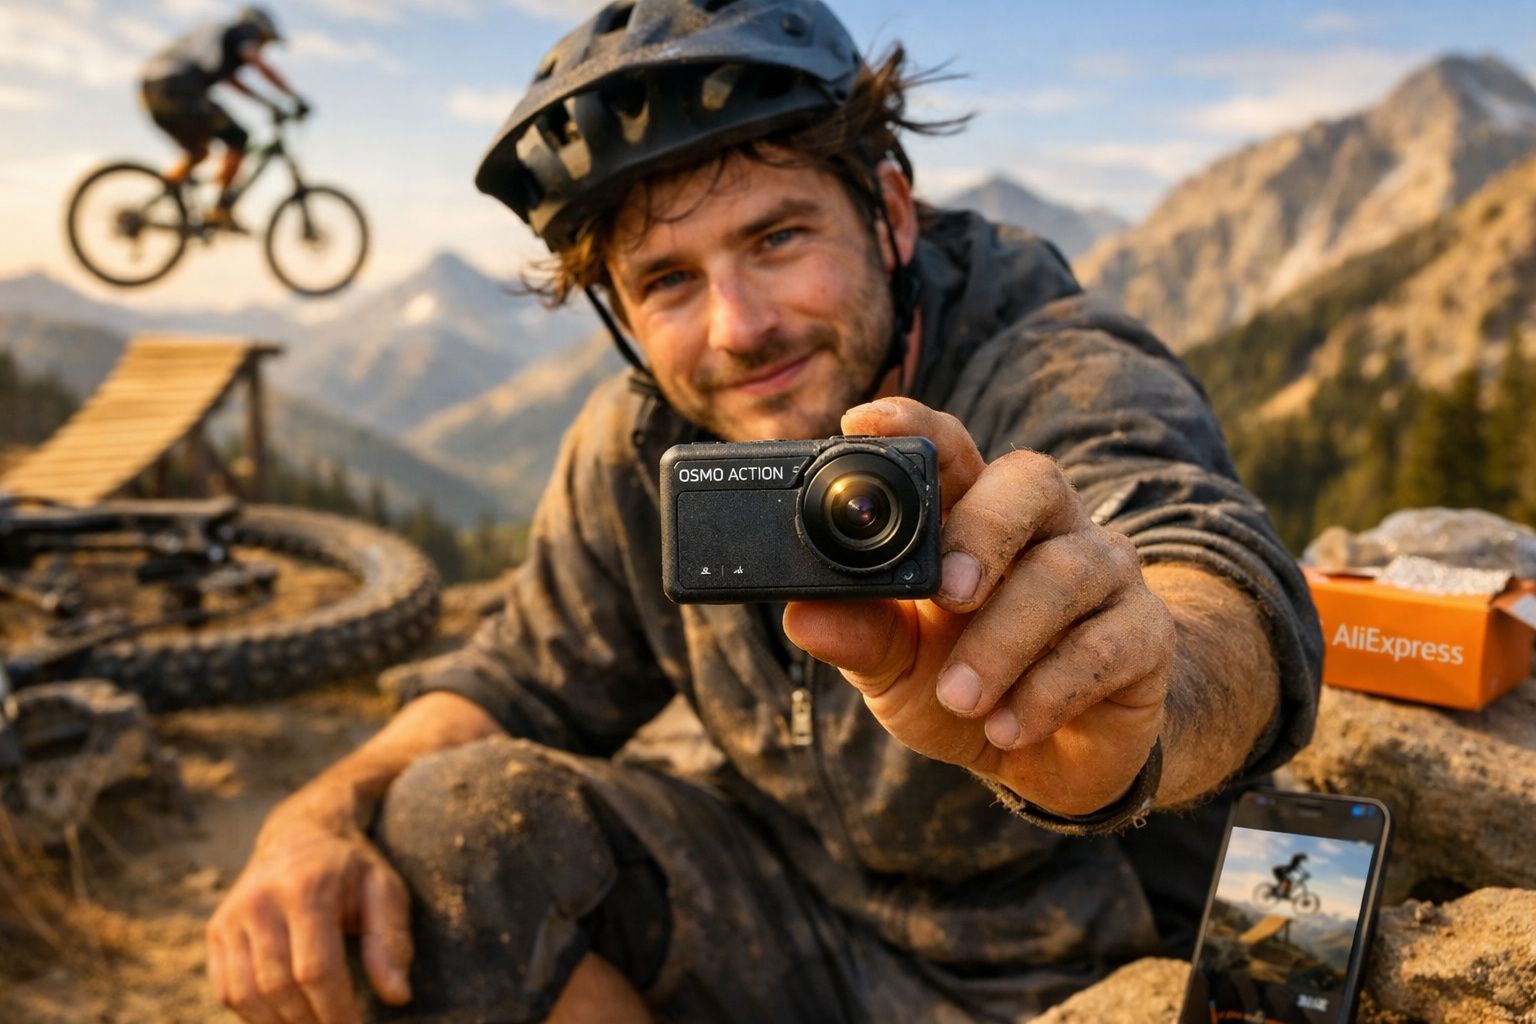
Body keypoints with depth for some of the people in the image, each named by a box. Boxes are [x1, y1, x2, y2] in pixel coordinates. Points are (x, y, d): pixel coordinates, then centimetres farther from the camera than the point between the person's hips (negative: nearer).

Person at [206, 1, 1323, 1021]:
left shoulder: (1067, 382, -23)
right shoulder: (640, 450, -7)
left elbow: (1219, 584, -42)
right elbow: (523, 680, 1)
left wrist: (1130, 720, -67)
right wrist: (321, 815, -19)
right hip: (802, 896, 4)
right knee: (459, 823, -15)